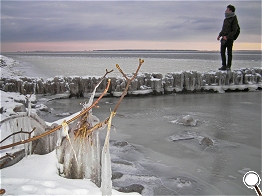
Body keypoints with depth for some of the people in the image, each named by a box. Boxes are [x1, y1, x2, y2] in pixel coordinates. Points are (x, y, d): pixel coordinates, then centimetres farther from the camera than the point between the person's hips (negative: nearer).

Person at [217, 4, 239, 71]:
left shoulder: (234, 19, -7)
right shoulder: (226, 19, 15)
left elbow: (234, 31, -12)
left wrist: (227, 36, -20)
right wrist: (219, 35, 8)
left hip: (229, 39, -7)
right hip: (224, 39, 7)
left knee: (229, 53, 0)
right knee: (222, 52, 4)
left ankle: (228, 66, 7)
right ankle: (224, 66, 10)